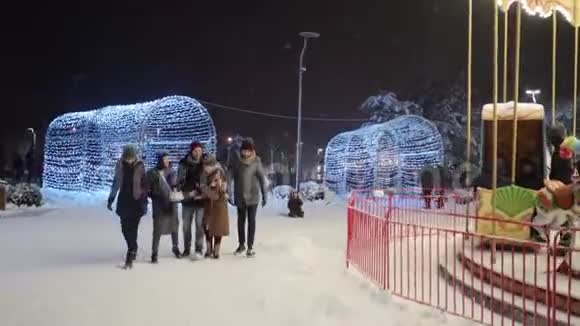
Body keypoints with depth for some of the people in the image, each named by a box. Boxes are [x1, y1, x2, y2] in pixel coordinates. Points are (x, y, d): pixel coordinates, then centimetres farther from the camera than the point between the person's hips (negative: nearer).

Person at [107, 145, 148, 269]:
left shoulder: (139, 166, -10)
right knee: (125, 228, 6)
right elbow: (116, 183, 8)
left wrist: (144, 202, -10)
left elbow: (144, 184, -6)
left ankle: (130, 258, -1)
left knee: (132, 229, -5)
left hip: (136, 201, -3)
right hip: (123, 201, 3)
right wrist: (110, 199, 10)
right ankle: (133, 249, 30)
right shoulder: (120, 165, -2)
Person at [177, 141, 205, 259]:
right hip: (187, 198, 2)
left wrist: (200, 192, -11)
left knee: (199, 224, -3)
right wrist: (187, 192, -13)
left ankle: (199, 249, 5)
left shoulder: (205, 163, -2)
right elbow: (180, 181, 0)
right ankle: (186, 249, 23)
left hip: (201, 199, -2)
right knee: (186, 225, 9)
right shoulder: (184, 163, 0)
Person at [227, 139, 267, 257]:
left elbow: (262, 179, -5)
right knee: (241, 221, 13)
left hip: (253, 196, -2)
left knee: (251, 221, 1)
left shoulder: (256, 162, -6)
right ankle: (241, 244, 28)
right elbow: (229, 175, -9)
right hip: (240, 197, 2)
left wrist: (264, 195, -6)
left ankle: (250, 246, 7)